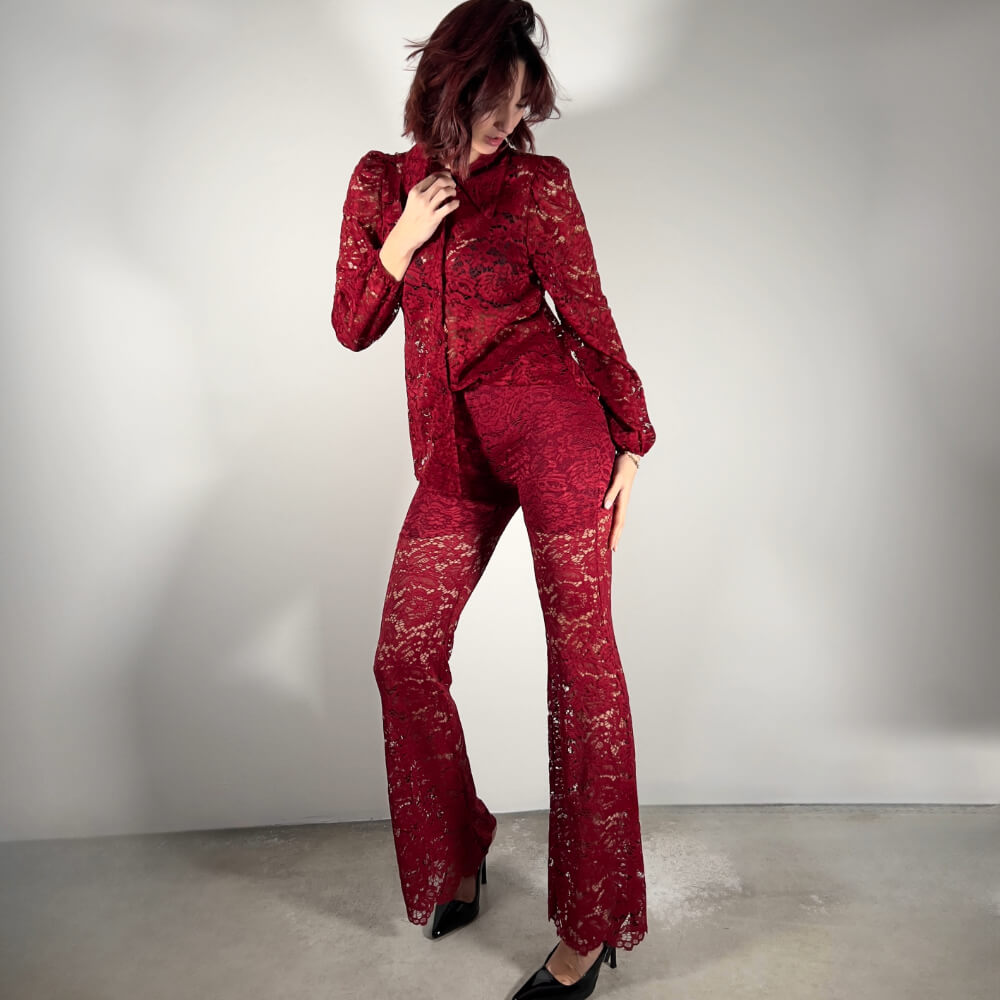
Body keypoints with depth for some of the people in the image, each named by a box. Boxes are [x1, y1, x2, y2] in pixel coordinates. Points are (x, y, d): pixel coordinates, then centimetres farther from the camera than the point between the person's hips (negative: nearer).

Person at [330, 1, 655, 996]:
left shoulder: (537, 183, 0)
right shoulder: (380, 180, 12)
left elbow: (588, 315, 3)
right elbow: (354, 327, 10)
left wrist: (632, 438, 5)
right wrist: (404, 236, -5)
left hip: (554, 429, -4)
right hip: (455, 448, 5)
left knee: (580, 660, -2)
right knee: (404, 654, 3)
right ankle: (457, 851, 28)